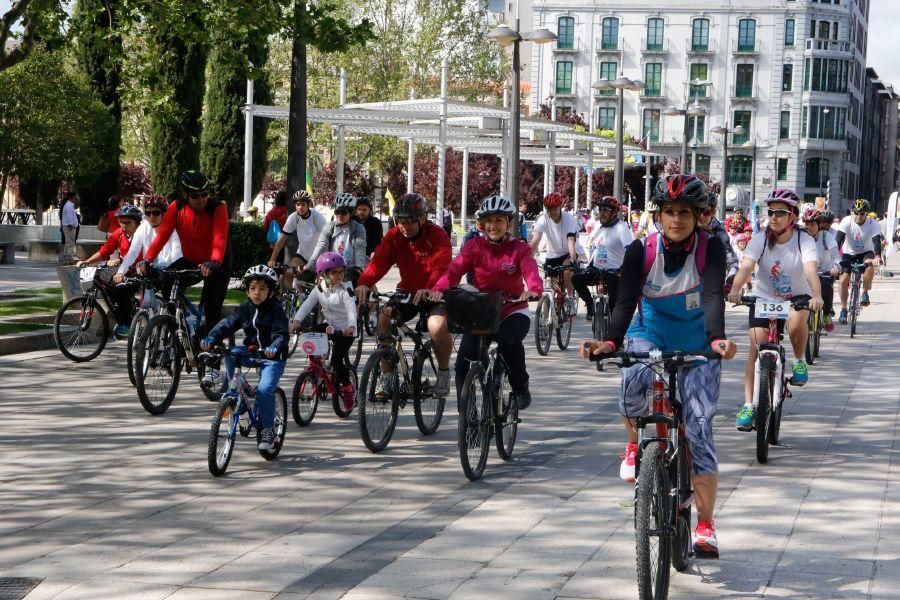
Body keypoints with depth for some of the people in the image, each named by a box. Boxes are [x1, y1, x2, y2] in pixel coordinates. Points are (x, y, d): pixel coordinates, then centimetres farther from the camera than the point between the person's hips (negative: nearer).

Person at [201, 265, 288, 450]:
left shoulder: (276, 310, -10)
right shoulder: (245, 309, 3)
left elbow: (281, 334, -22)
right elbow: (227, 324, -6)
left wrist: (274, 347, -44)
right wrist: (211, 338, -25)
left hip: (272, 357, -5)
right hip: (251, 353, 5)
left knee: (264, 389, -25)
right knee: (229, 354, -23)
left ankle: (268, 430, -8)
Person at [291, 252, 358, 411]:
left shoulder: (345, 290, -15)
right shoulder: (319, 289, -1)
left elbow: (351, 309, -29)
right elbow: (307, 304, -10)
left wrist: (351, 326, -48)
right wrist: (297, 320, -27)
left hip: (345, 330, -5)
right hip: (329, 326, 5)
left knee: (337, 359, -18)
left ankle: (348, 388, 4)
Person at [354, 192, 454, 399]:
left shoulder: (438, 236, -17)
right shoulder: (394, 236, -5)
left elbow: (440, 267, -32)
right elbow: (379, 261, -19)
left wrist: (429, 290, -53)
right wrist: (364, 283, -40)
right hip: (407, 291, 4)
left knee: (438, 327, -32)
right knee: (384, 318, -22)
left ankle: (444, 371, -2)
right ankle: (386, 375, -6)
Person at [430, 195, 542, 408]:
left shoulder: (519, 249, -5)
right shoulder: (474, 246, -2)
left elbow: (531, 271, -23)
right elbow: (455, 269, -16)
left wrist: (533, 289, -47)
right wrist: (439, 289, -37)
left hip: (512, 310, -2)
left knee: (509, 341, -32)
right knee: (465, 355, -15)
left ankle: (521, 388, -8)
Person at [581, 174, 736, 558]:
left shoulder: (710, 248, -15)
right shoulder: (642, 250, -12)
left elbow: (713, 296, -29)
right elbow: (626, 300, -22)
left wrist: (717, 338, -48)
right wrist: (611, 341, -40)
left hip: (697, 343, 0)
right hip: (651, 333, 1)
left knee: (699, 428, -8)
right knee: (633, 381, -34)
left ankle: (705, 525, 0)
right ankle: (636, 445, 0)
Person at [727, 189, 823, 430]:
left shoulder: (804, 241, -16)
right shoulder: (760, 239, -14)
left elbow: (811, 270, -33)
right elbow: (746, 266, -29)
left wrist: (817, 296, -53)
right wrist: (735, 289, -49)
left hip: (797, 298, -1)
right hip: (764, 299, 1)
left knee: (796, 321, -35)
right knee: (756, 349, -12)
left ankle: (800, 361, -6)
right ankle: (748, 405, -9)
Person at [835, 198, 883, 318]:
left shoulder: (873, 224, -18)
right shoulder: (847, 221, -19)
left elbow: (877, 241, -31)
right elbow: (838, 239, -26)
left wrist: (877, 257, -49)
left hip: (865, 253, -1)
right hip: (849, 253, 1)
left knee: (870, 266, -34)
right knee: (843, 281, -11)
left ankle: (865, 293, -14)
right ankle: (843, 309, 7)